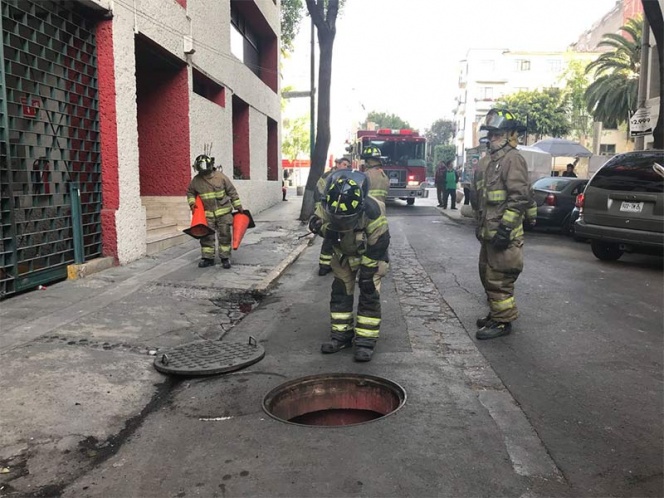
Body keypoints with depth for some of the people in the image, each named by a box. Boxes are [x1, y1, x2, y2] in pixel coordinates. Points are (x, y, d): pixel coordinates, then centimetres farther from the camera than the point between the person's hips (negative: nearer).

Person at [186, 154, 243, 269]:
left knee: (224, 235, 2)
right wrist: (192, 202, 1)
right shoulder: (196, 180, 0)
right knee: (207, 236, 4)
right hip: (208, 214, 2)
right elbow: (190, 192, 18)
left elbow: (232, 192, 0)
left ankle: (225, 258, 13)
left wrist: (238, 206, 0)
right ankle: (207, 258, 16)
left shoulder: (220, 176, -6)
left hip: (223, 212, -2)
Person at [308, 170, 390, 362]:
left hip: (371, 254, -4)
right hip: (344, 253, 4)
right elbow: (316, 223, -11)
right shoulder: (326, 206, -30)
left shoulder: (373, 212, -39)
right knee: (340, 292, 3)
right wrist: (325, 229, -36)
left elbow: (378, 246, -27)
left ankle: (366, 341, 1)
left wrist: (367, 275, -21)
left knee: (369, 295, -7)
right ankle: (341, 334, 16)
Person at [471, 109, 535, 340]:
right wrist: (480, 225, 24)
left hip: (504, 233, -10)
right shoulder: (487, 160, 18)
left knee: (499, 278, -5)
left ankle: (502, 321, 5)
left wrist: (505, 226, -23)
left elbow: (519, 196, -20)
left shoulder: (512, 158, -12)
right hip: (489, 230, 10)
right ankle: (496, 313, 31)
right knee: (487, 275, 17)